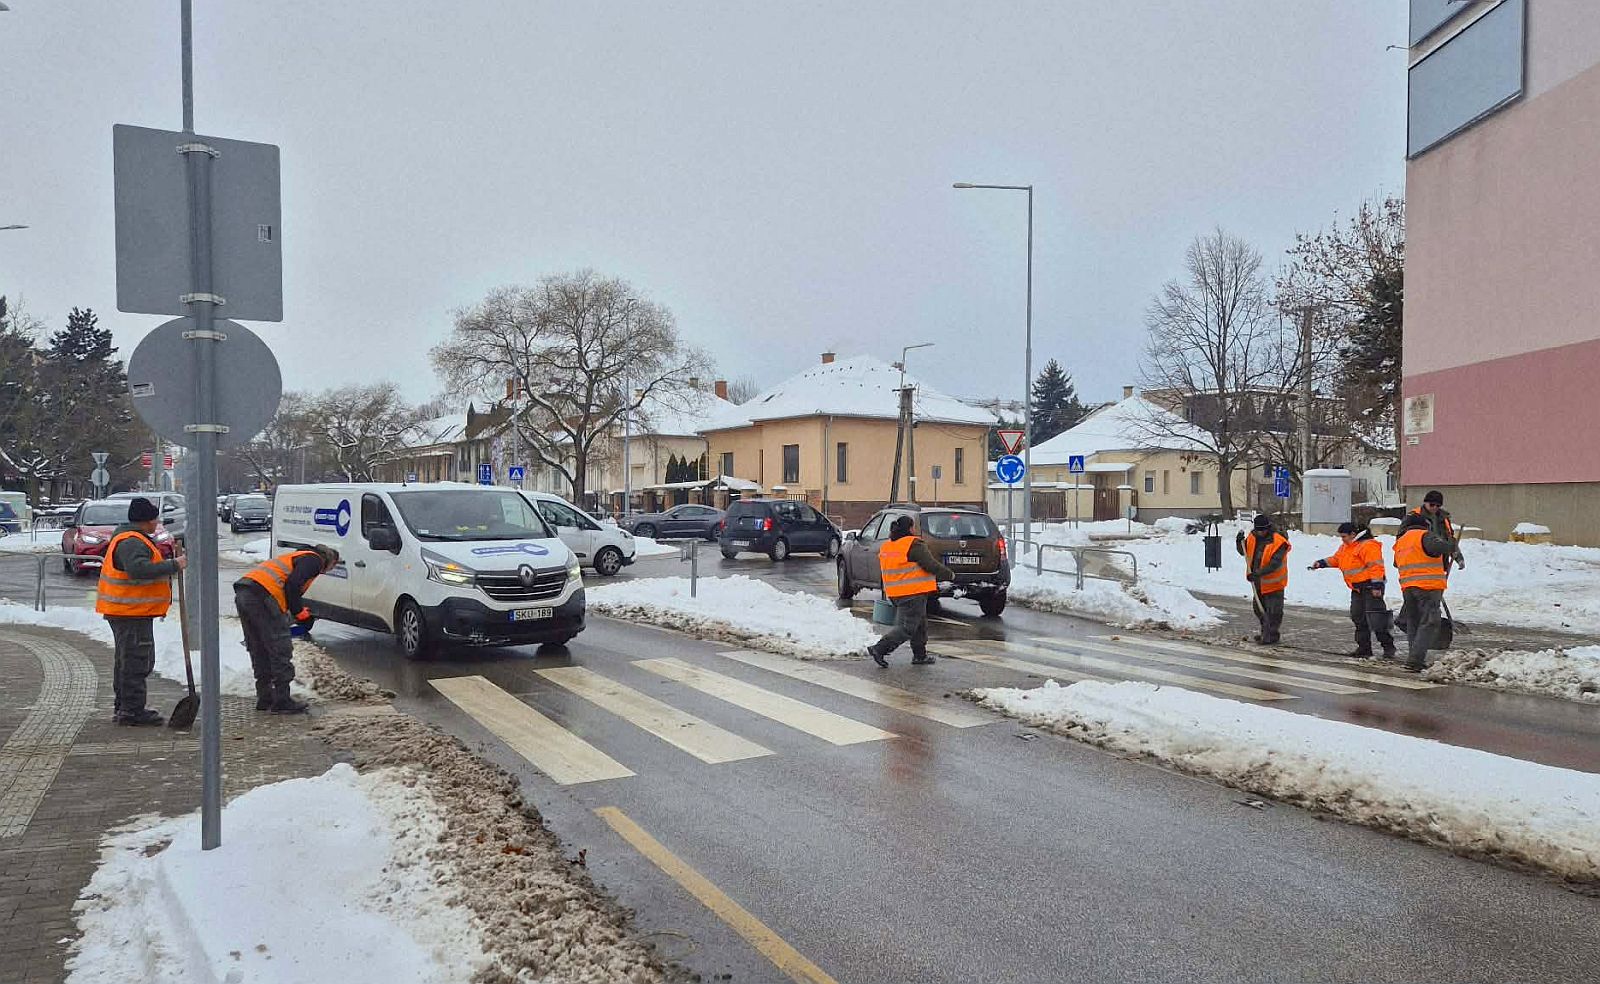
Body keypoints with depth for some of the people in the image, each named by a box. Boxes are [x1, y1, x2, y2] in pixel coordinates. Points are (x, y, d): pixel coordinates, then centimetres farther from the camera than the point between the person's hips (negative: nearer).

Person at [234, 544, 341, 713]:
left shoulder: (299, 557, 32)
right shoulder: (314, 559, 4)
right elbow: (292, 585, -13)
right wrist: (300, 611, -3)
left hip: (242, 595, 10)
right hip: (261, 595, -10)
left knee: (259, 651, 17)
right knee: (280, 649, -3)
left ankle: (265, 699, 24)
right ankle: (282, 702, 1)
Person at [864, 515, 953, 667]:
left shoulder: (886, 547, 11)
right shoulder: (914, 545, -14)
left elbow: (886, 570, 19)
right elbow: (932, 566, -15)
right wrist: (950, 574, 0)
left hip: (896, 594, 9)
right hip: (914, 593, -9)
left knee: (920, 623, 20)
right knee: (908, 627, -4)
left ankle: (920, 655, 25)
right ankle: (879, 649, -11)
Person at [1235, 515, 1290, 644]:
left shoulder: (1279, 543, -22)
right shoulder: (1252, 537, -2)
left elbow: (1274, 564, -28)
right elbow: (1243, 552, 10)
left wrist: (1257, 573, -34)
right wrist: (1239, 541, -10)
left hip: (1273, 582, -7)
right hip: (1258, 582, 7)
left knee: (1273, 611, 0)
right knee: (1259, 609, 19)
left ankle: (1272, 637, 10)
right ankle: (1265, 633, 34)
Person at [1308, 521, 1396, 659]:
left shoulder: (1368, 545, -16)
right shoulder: (1345, 547, 14)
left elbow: (1376, 566, -20)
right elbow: (1335, 559, 25)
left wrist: (1376, 586, -23)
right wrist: (1321, 563, 9)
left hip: (1370, 587, -9)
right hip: (1357, 588, 10)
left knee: (1376, 619, -12)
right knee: (1358, 618, 9)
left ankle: (1388, 646, -3)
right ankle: (1364, 648, 16)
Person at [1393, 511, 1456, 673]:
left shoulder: (1400, 541, 19)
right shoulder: (1425, 536, -6)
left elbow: (1397, 564, 25)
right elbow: (1438, 546, -27)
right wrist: (1451, 546, -9)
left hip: (1407, 588, 7)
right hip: (1429, 587, -7)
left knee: (1413, 623, 16)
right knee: (1429, 624, -6)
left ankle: (1414, 659, 18)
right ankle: (1415, 660, -15)